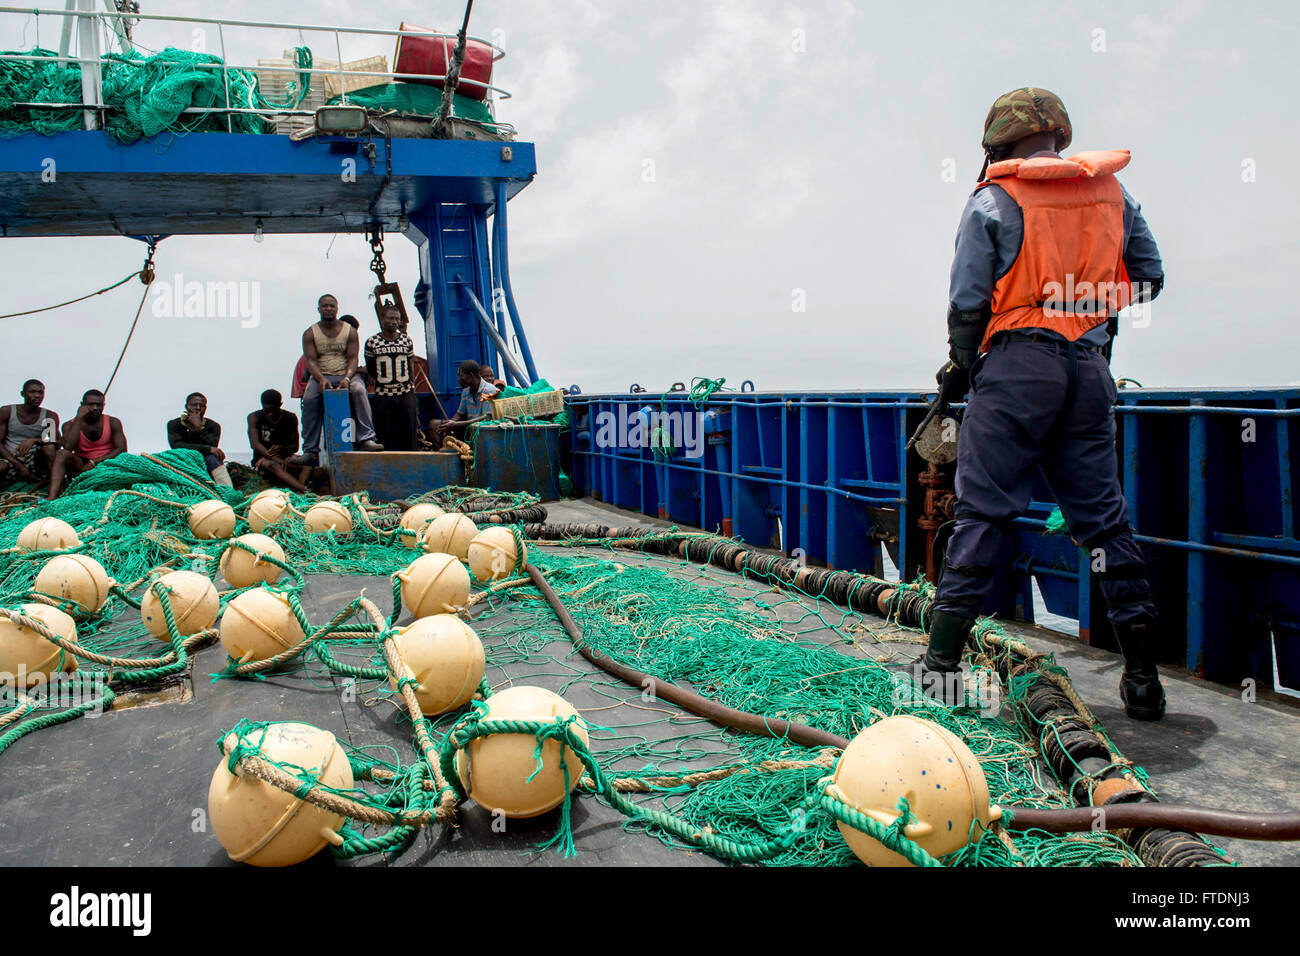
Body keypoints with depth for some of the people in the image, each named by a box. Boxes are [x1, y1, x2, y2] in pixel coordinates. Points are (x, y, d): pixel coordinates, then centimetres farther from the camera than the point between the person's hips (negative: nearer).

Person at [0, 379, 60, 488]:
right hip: (10, 460, -2)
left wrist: (34, 440, -25)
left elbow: (58, 444, -6)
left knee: (49, 447, -29)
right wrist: (20, 466, -14)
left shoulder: (50, 416, 5)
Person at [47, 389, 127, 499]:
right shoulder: (70, 425, 5)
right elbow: (68, 447, -16)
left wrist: (94, 462, -18)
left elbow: (122, 449, -8)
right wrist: (79, 418, -12)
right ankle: (51, 498, -42)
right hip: (81, 465, 1)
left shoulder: (113, 423, 3)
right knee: (62, 453, -26)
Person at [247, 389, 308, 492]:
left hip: (285, 457, 4)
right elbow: (255, 444, -14)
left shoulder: (290, 418, 5)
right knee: (273, 465, -38)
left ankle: (302, 484, -53)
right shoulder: (254, 417, -2)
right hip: (263, 458, -4)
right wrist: (276, 459, -28)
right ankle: (303, 489, -61)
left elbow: (295, 446, 6)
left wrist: (281, 448, -19)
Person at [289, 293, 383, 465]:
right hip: (321, 376, 0)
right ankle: (310, 451, -28)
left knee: (358, 390, -34)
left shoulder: (350, 331, 8)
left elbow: (353, 358, 0)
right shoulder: (310, 333, 8)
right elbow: (311, 360, -2)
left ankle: (365, 439, -40)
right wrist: (321, 379, -22)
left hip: (346, 375, 0)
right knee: (310, 398, -29)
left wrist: (347, 378, -20)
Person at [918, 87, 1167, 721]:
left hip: (1018, 362, -4)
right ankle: (1143, 679, 12)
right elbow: (1150, 278, 16)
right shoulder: (1111, 191, 13)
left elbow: (967, 299, -5)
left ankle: (942, 664, 1)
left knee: (981, 513, -1)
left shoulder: (995, 198, -1)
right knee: (1103, 518, 9)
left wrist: (960, 366, 8)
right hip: (1091, 366, 4)